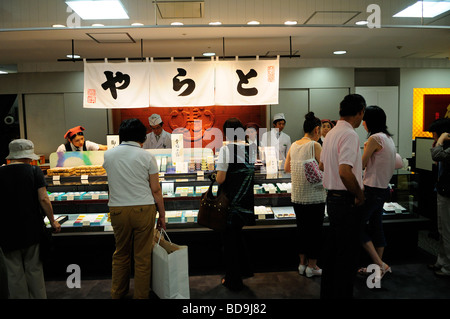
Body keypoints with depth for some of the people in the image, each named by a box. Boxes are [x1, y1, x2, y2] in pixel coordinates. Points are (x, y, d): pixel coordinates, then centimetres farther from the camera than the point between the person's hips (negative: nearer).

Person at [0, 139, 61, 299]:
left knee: (15, 273, 11)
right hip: (32, 229, -1)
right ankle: (39, 297, 21)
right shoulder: (34, 171, -8)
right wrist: (53, 221, 0)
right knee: (34, 270, 12)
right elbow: (43, 199, -10)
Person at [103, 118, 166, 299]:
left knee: (120, 254, 18)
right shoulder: (147, 157, -6)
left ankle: (117, 294, 31)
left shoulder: (108, 155, 4)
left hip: (117, 210, 3)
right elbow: (155, 190, -4)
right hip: (143, 209, -3)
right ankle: (141, 296, 19)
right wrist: (162, 215, 4)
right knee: (143, 257, 8)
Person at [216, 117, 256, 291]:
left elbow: (220, 179, -18)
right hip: (246, 200, 6)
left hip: (230, 201, -6)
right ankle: (244, 269, 37)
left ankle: (233, 280, 21)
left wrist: (217, 177, 3)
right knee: (236, 233, 26)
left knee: (229, 238, 8)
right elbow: (251, 174, 10)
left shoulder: (226, 149, -16)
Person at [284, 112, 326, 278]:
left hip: (297, 196, 6)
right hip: (314, 196, -6)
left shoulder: (293, 145, 5)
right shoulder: (315, 145, -13)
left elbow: (286, 168, 13)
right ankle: (312, 266, 17)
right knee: (315, 230, 7)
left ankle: (302, 263, 27)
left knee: (301, 228, 16)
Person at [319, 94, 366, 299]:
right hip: (347, 201, -10)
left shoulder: (331, 133, 11)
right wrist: (360, 194, -15)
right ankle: (342, 293, 13)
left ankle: (327, 292, 32)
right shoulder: (349, 134, -18)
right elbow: (345, 172, -29)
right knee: (348, 253, 2)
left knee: (333, 248, 19)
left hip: (332, 196, 10)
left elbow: (322, 165, 22)